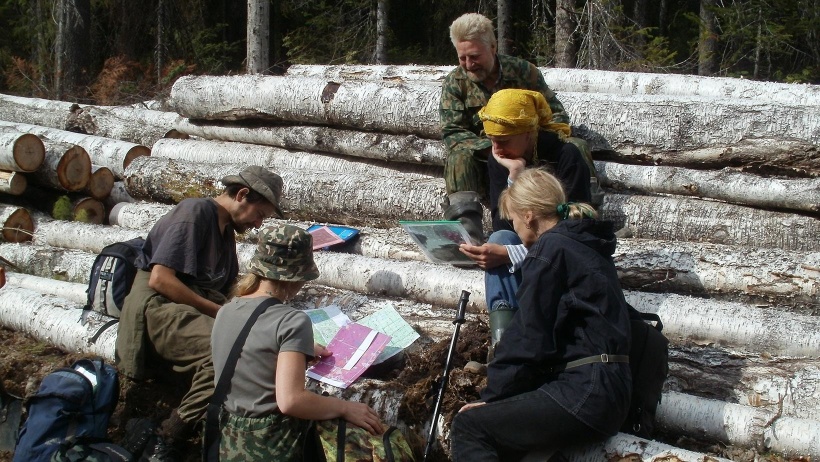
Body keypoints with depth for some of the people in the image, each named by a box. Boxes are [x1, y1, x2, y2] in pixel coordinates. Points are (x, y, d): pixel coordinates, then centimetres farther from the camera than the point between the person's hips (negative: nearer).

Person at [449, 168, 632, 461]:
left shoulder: (550, 248, -8)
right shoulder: (585, 245, 18)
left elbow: (529, 337, -10)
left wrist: (492, 395, -2)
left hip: (586, 395, -9)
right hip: (608, 391, 9)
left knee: (468, 426, -8)